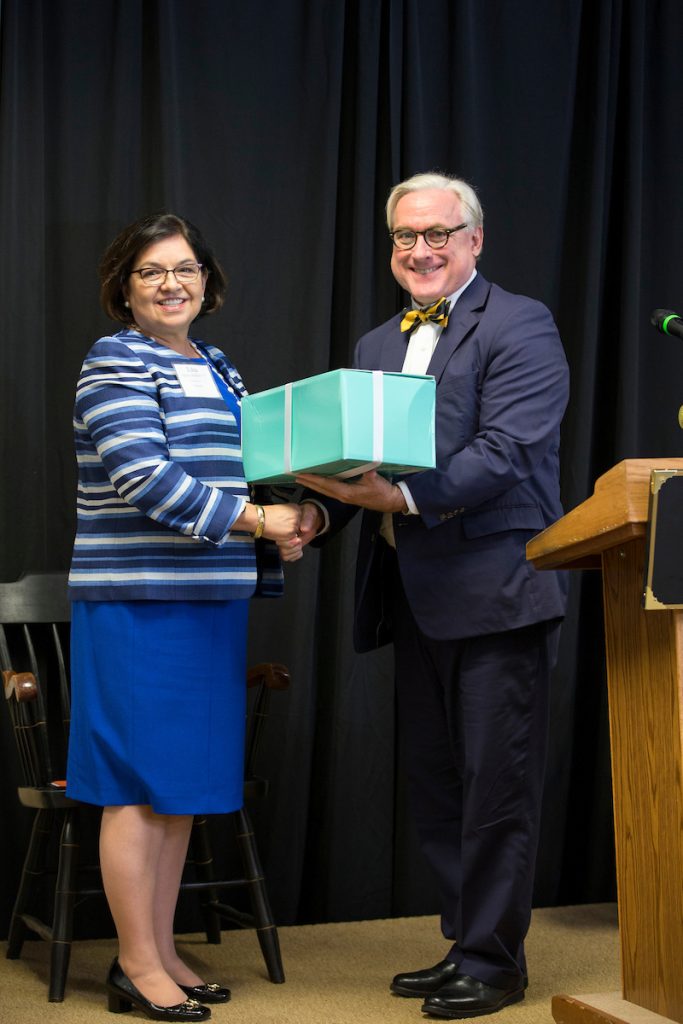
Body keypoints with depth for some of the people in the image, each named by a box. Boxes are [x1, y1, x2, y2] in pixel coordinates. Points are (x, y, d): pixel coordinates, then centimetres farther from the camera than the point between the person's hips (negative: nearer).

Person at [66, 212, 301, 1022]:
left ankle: (161, 952, 19)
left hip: (212, 604, 8)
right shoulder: (115, 365, -7)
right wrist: (255, 521, -20)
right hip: (140, 600, -8)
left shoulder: (218, 370, 18)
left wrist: (291, 511, 1)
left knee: (184, 785, 10)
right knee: (139, 786, -4)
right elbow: (145, 479, -18)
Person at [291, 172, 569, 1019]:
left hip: (494, 591, -8)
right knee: (437, 786, 15)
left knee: (496, 784, -1)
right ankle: (465, 945, 27)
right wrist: (318, 511, -6)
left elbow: (507, 450, -17)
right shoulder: (376, 346, 18)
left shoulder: (518, 326, -5)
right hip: (416, 598, 8)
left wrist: (406, 497, -26)